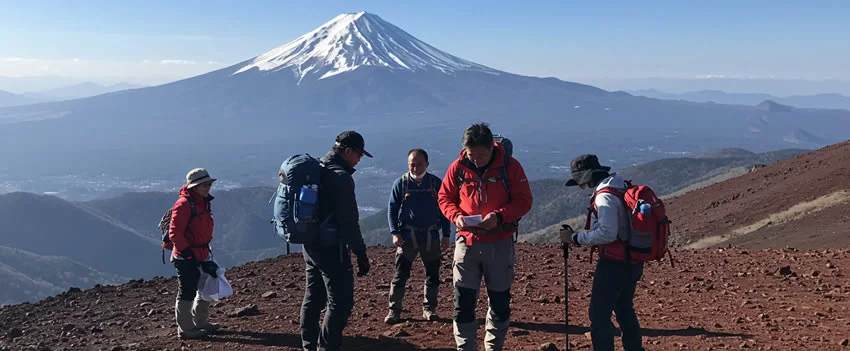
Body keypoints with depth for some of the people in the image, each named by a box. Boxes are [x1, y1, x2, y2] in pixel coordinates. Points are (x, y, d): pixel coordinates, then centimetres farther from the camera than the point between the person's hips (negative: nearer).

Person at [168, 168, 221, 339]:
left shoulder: (204, 202, 11)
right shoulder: (184, 204, -18)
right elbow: (174, 233, -22)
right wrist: (188, 252, -25)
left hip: (201, 255, 10)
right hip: (186, 257, -10)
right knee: (187, 292, -2)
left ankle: (200, 322, 34)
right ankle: (185, 330, 10)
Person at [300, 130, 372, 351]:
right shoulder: (341, 177, -16)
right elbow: (349, 221, -19)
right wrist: (361, 254, -14)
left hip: (309, 244, 10)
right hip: (331, 247, -10)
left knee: (313, 297, 18)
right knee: (340, 301, -3)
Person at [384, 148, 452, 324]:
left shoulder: (436, 183, 3)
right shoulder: (401, 183, 0)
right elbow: (392, 209, 2)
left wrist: (446, 235, 3)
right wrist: (395, 233, -9)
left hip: (431, 235, 2)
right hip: (407, 235, -2)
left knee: (433, 275, 8)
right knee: (400, 275, -5)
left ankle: (429, 309, 22)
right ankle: (394, 311, 2)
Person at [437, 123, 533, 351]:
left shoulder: (510, 166, -7)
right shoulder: (458, 167, -3)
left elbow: (524, 200, -6)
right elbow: (444, 198, 6)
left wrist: (499, 215, -22)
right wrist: (456, 216, -15)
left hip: (500, 244, 0)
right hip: (467, 242, 1)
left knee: (500, 302, 11)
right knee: (463, 302, 0)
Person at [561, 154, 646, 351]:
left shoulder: (605, 196, -19)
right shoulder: (624, 190, 10)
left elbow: (607, 233, -26)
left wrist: (576, 238, -18)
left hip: (614, 264, -10)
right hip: (633, 262, 10)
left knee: (599, 314, -3)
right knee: (624, 309, 24)